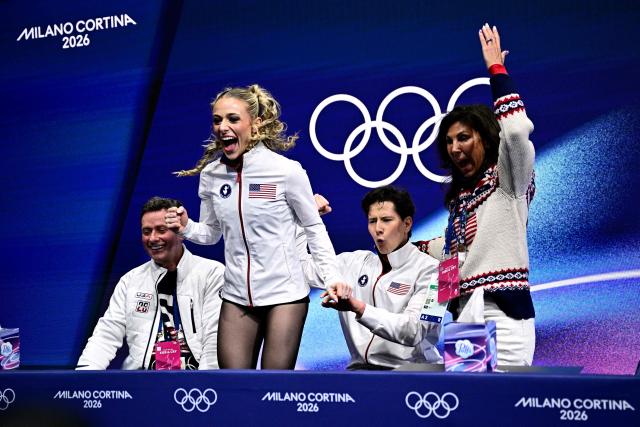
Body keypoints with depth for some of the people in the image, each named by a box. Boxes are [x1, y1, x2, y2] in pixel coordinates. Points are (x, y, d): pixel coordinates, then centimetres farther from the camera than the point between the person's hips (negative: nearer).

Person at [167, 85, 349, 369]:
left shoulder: (286, 170, -12)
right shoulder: (211, 174, 0)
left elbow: (314, 229, -2)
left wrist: (332, 277, -11)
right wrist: (186, 228, -9)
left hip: (284, 293, -3)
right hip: (236, 296, 4)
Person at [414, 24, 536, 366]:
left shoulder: (509, 179, 1)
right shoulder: (460, 195, 20)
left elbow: (517, 130, -19)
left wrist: (496, 68, -10)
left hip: (502, 312, -7)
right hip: (464, 313, 7)